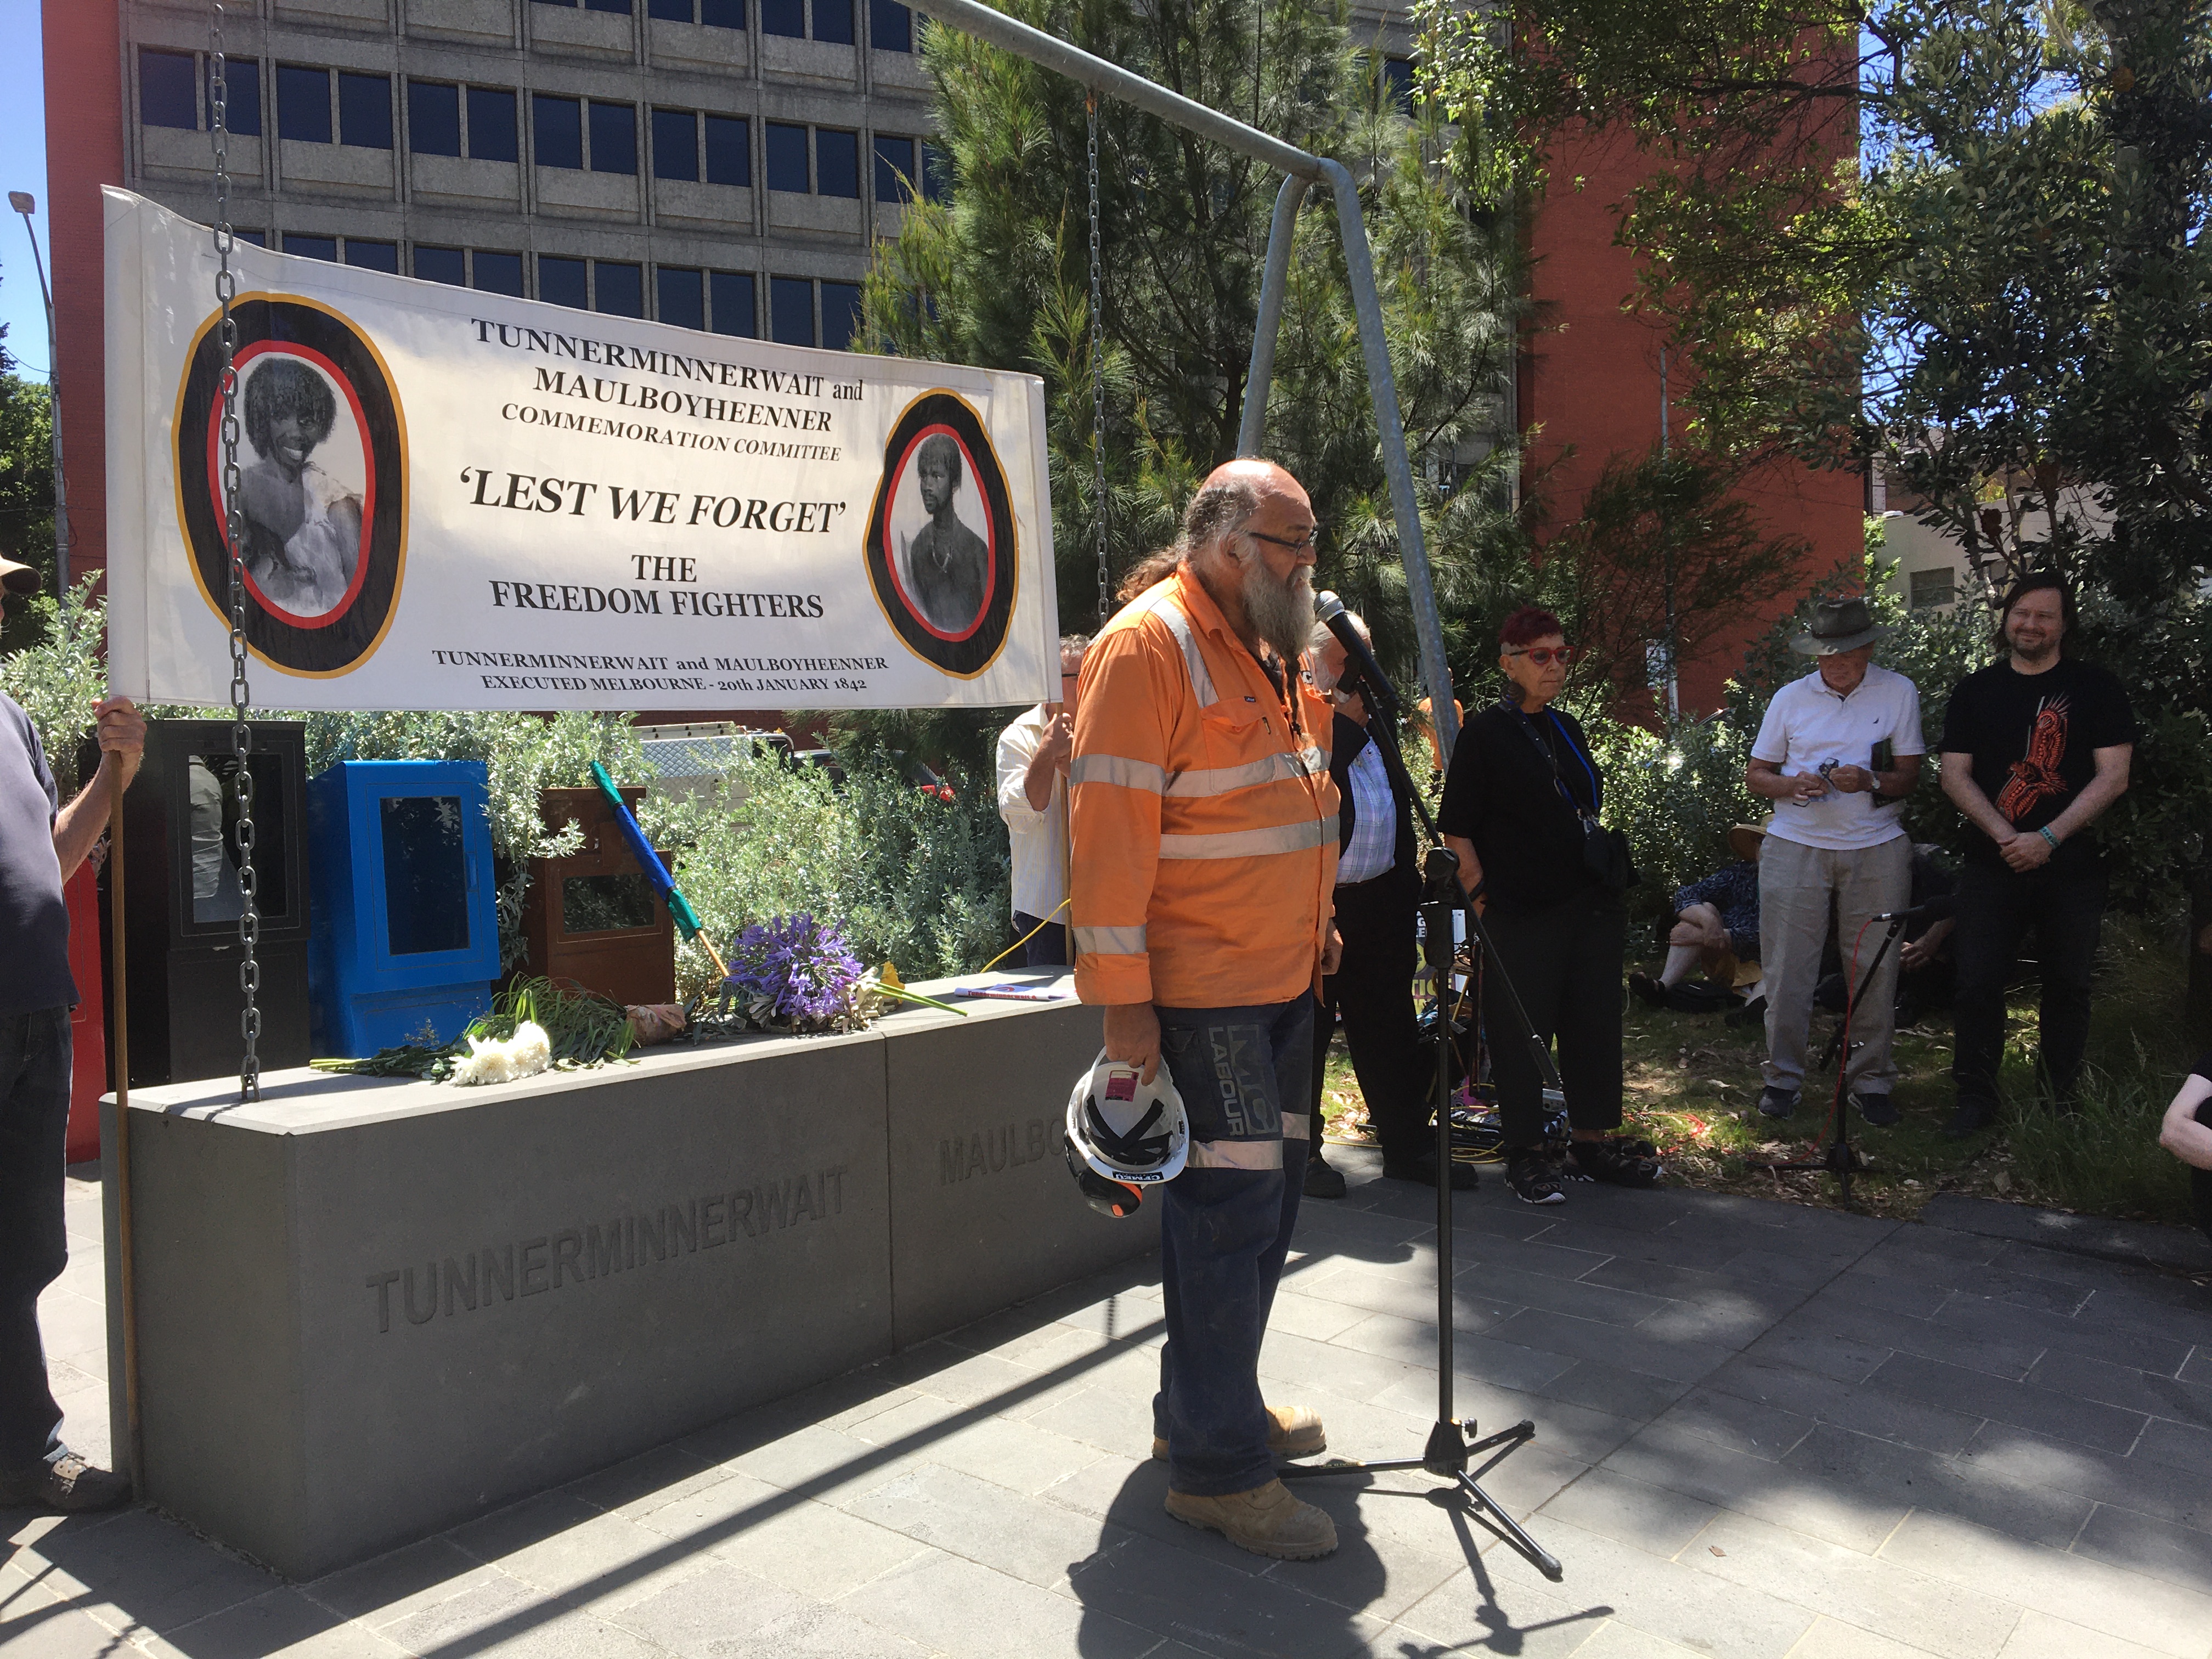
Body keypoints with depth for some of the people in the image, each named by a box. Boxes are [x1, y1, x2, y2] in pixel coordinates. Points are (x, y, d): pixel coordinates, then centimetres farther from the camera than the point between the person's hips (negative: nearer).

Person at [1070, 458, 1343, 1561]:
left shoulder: (1267, 650, 15)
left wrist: (1315, 927, 18)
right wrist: (1123, 1001, -22)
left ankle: (1212, 1401, 34)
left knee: (1267, 1194, 17)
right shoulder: (1148, 645, -14)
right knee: (1230, 1209, -4)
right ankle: (1213, 1468, 10)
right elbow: (1109, 829, -20)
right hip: (1200, 991, -9)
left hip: (1280, 982, 10)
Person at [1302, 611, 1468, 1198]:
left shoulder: (1373, 722, 17)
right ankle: (1300, 1152, 15)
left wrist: (1407, 882, 18)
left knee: (1390, 1031, 14)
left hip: (1381, 901, 8)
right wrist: (1347, 722, -20)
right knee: (1305, 1033, 3)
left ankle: (1408, 1146, 24)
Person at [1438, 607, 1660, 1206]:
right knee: (1522, 1030, 1)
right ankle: (1525, 1155, 15)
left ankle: (1594, 1139, 27)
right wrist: (1485, 899, -15)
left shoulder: (1568, 729, 14)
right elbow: (1457, 832, -9)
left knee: (1595, 1020, 12)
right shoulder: (1484, 735, -7)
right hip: (1520, 911, -7)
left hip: (1590, 903, 7)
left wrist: (1611, 885, 16)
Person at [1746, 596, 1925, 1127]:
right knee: (1787, 969, 0)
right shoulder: (1790, 698, 6)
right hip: (1796, 845, 0)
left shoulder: (1899, 693, 4)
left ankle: (1871, 1082, 16)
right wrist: (1793, 785, -13)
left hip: (1876, 849, 0)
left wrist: (1870, 781, -18)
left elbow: (1909, 778, 3)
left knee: (1875, 970, 3)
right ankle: (1783, 1077, 12)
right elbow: (1755, 776, 8)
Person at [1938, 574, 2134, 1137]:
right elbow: (1955, 775, 3)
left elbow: (2113, 777, -5)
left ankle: (2065, 1103, 20)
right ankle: (1976, 1098, 10)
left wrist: (2048, 838, -15)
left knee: (2068, 986, 8)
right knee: (1977, 984, -2)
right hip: (1993, 864, 1)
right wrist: (2005, 837, -12)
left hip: (2071, 866, -1)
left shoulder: (2095, 688, 2)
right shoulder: (1975, 691, 8)